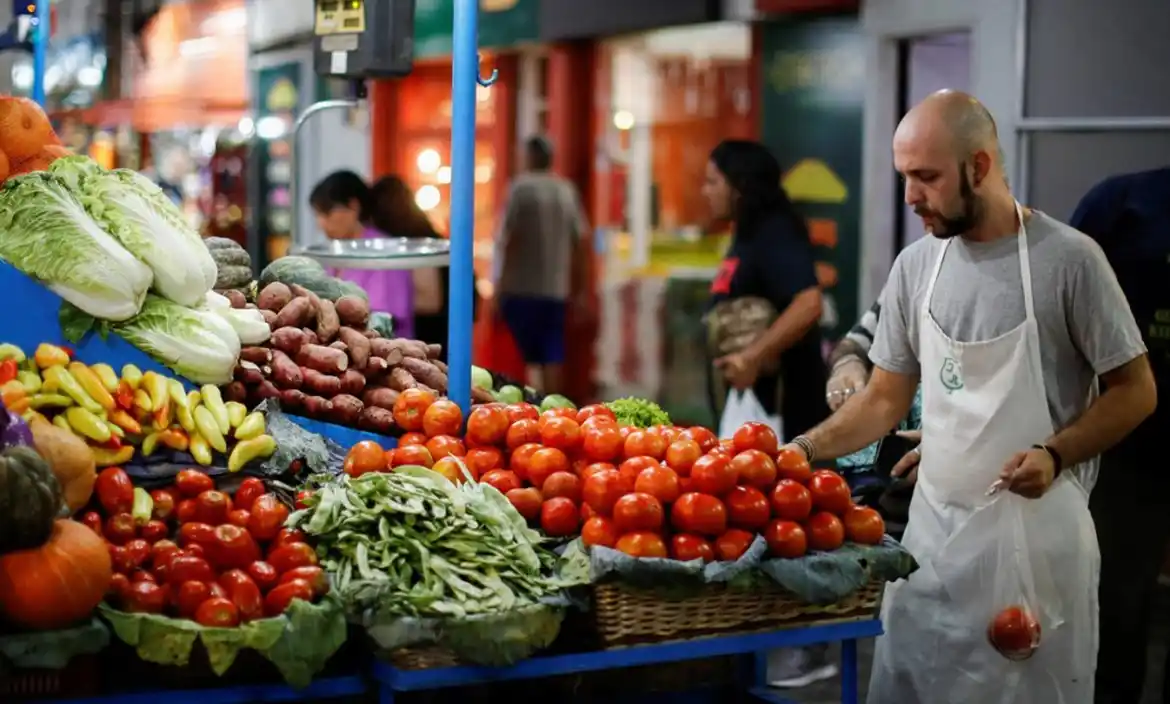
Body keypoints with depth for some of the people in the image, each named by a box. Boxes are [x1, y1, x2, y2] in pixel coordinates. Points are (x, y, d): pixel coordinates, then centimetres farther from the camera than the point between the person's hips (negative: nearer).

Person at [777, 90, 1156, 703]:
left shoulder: (1067, 259, -12)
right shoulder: (914, 266, 3)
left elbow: (1135, 391, -6)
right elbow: (885, 398, 10)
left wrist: (1055, 455, -20)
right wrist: (807, 448, -4)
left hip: (1034, 530, -5)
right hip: (932, 528, 5)